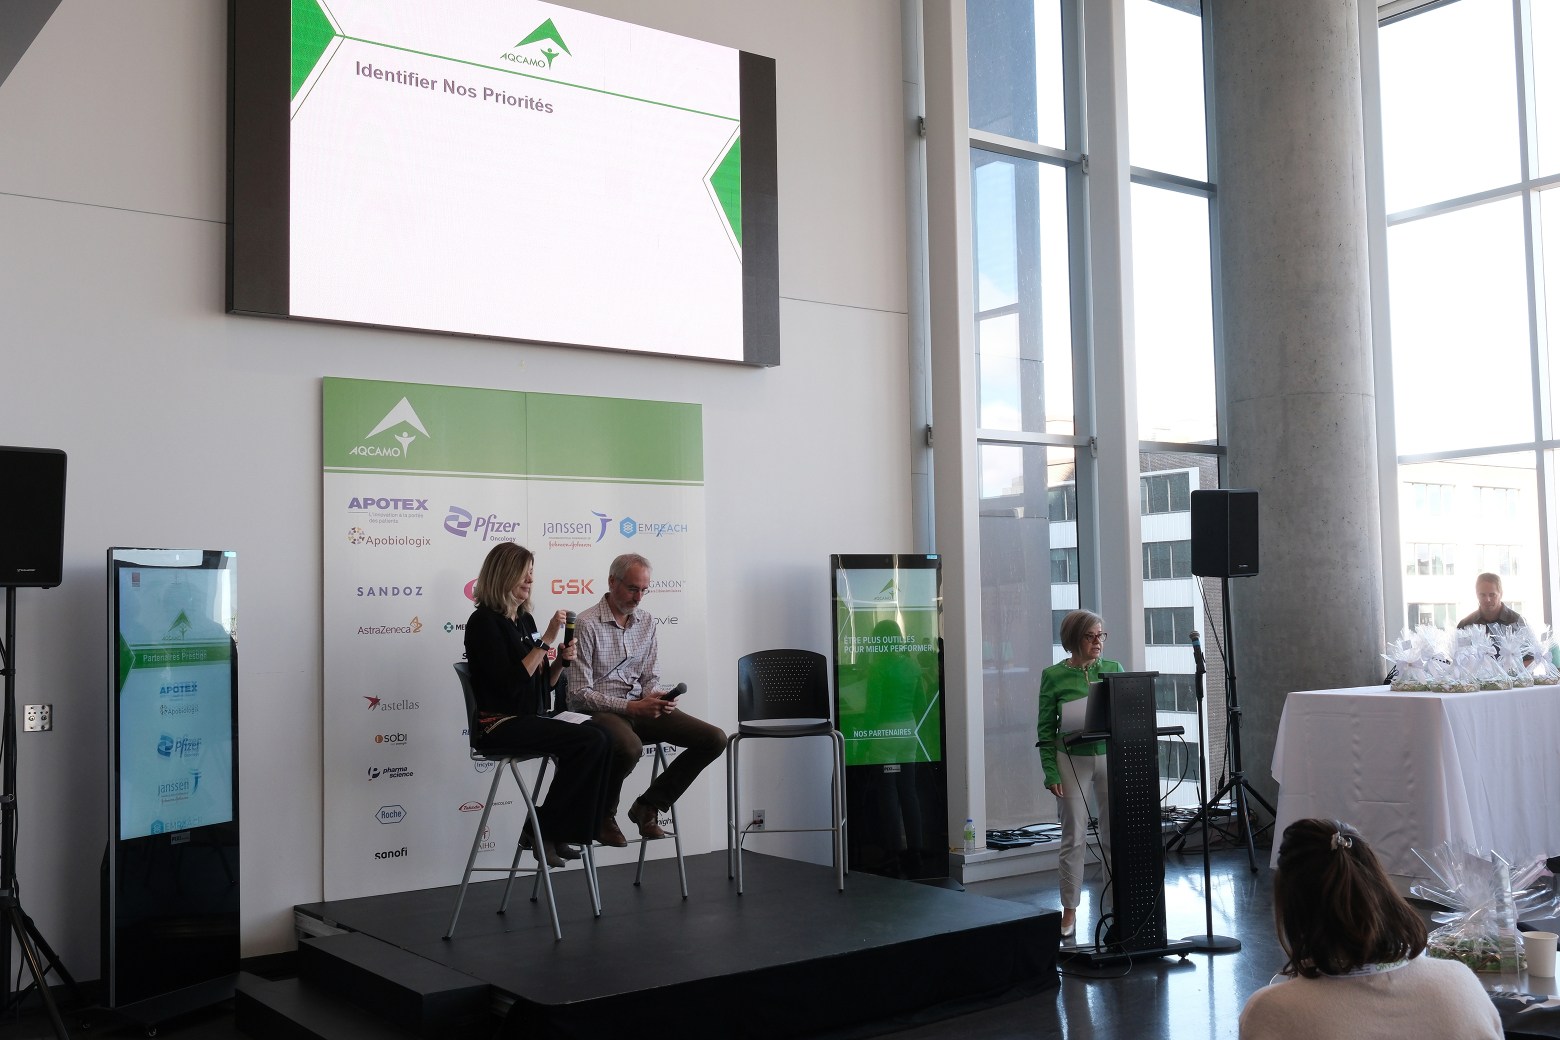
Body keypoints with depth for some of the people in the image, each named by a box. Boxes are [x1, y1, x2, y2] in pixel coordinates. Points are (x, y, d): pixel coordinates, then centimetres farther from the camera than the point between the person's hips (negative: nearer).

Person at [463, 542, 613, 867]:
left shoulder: (525, 620, 15)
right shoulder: (484, 622, -9)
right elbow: (511, 683, -19)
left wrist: (562, 660, -1)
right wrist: (546, 641, -18)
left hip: (528, 722, 8)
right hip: (498, 727, -8)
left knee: (599, 737, -16)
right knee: (590, 741, -23)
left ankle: (559, 833, -8)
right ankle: (543, 829, -11)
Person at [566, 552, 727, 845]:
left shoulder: (646, 621, 11)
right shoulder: (587, 624, -11)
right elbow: (579, 694, -13)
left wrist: (656, 697, -7)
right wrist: (631, 707, -21)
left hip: (641, 707, 7)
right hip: (600, 710, -7)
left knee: (713, 739, -9)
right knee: (629, 747, -41)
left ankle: (648, 806, 5)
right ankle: (603, 815, -8)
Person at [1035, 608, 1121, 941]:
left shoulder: (1114, 670, 6)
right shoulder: (1054, 676, -2)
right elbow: (1045, 729, -1)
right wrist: (1050, 772, -8)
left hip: (1110, 756, 2)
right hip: (1072, 760, -2)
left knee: (1115, 834, 4)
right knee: (1074, 837, 2)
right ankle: (1070, 912, 11)